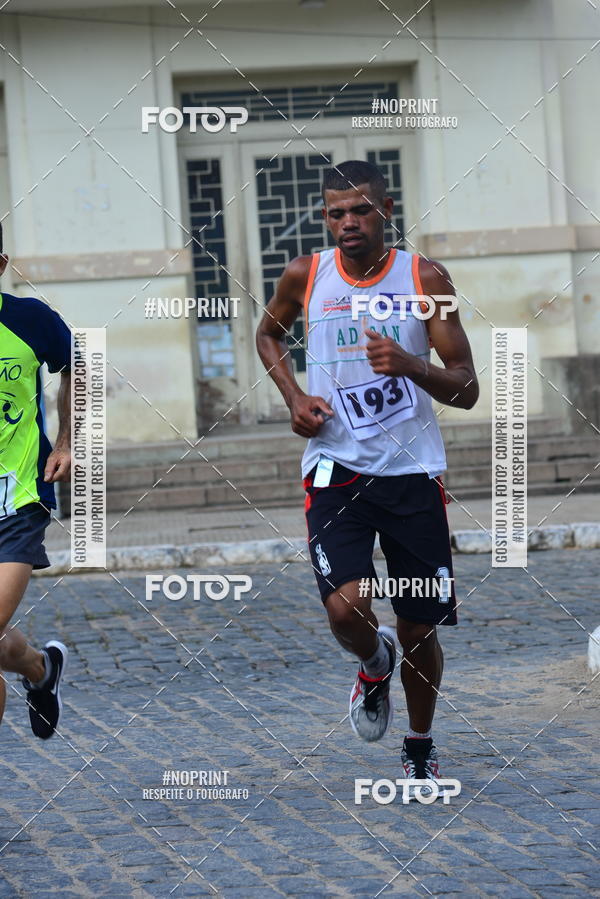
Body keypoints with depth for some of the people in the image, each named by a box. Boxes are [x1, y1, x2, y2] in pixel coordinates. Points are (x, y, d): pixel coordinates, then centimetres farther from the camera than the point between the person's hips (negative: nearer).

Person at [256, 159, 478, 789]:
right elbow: (268, 334, 23)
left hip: (413, 472, 0)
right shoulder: (305, 276, 1)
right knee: (346, 609, -20)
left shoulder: (425, 280, -3)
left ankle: (420, 750, 30)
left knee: (420, 629, 5)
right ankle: (374, 664, 18)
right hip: (336, 469, 0)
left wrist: (411, 366, -24)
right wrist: (293, 397, 5)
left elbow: (466, 391, -4)